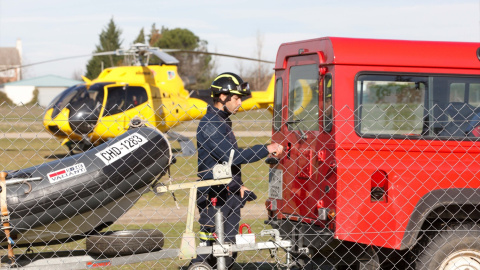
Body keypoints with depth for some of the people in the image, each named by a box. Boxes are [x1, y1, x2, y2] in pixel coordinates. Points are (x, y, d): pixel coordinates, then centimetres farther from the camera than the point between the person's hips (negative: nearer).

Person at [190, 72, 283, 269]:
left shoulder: (222, 122, 16)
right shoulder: (209, 125, -16)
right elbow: (230, 156, -24)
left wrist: (238, 185, 16)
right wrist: (266, 150, -22)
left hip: (228, 193, 10)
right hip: (214, 198, -10)